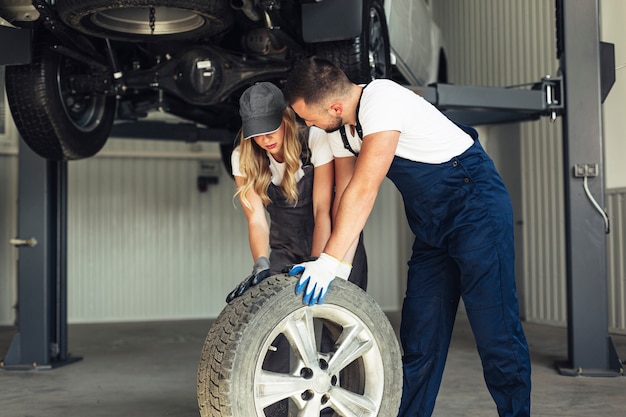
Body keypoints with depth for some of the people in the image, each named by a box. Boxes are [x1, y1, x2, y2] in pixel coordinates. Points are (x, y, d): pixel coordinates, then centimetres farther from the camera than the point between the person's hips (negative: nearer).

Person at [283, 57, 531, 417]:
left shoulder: (382, 100, -23)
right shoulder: (342, 131, 3)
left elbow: (365, 190, -29)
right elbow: (346, 199, 3)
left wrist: (329, 261, -30)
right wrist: (321, 266, -3)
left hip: (477, 206, -8)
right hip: (431, 226, 8)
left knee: (495, 328, -7)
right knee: (419, 337, 8)